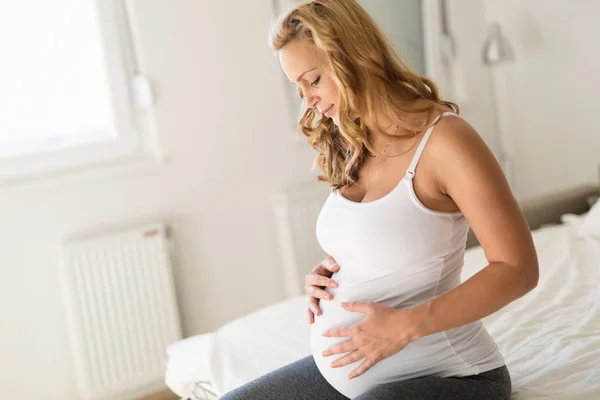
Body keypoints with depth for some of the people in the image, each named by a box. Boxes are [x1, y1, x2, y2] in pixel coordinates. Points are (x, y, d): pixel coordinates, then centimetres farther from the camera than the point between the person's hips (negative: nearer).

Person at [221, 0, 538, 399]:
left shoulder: (444, 138, -16)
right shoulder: (350, 150, 7)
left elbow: (518, 268, -18)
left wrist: (407, 325, -25)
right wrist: (324, 276, 0)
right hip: (341, 368, 8)